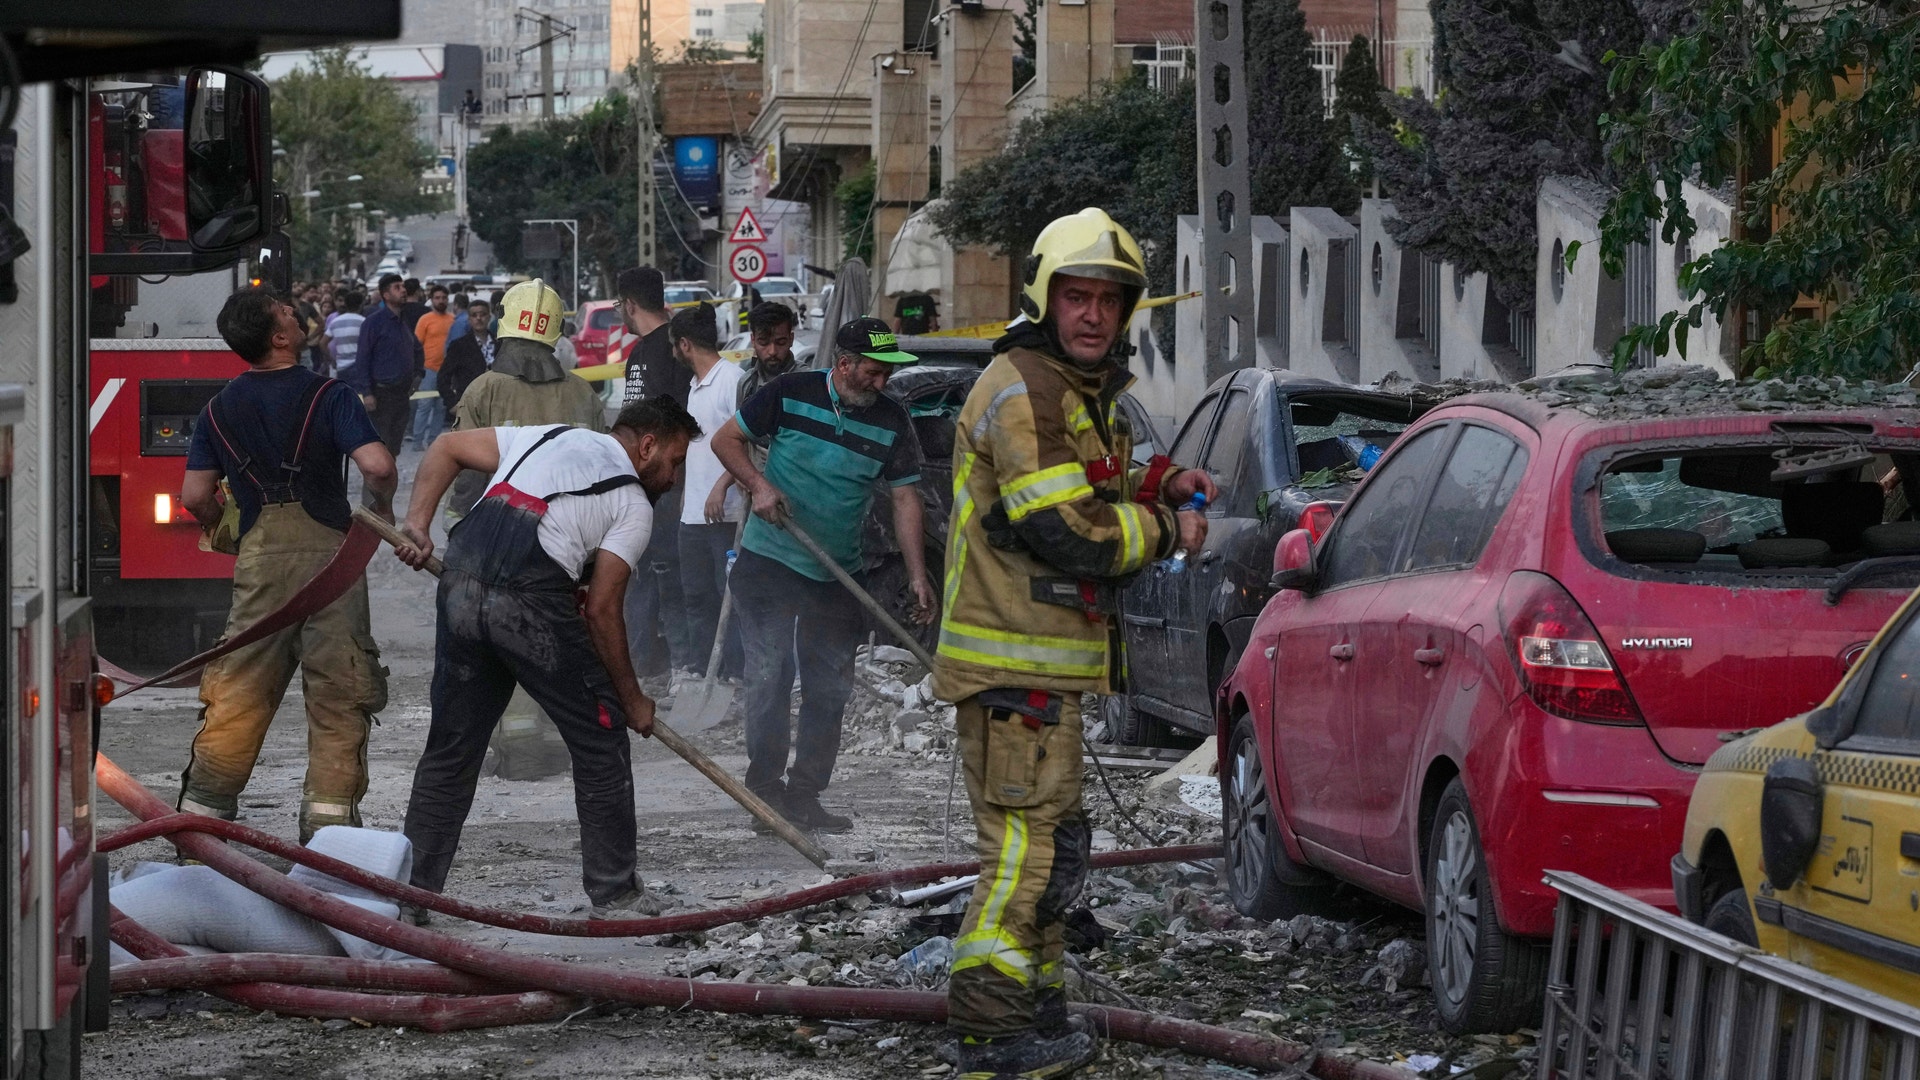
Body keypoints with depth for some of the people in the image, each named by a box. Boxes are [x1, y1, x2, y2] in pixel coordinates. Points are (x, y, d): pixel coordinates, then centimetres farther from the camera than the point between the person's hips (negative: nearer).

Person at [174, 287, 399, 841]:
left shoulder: (220, 408, 8)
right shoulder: (327, 396, -5)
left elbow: (195, 495, 7)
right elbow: (377, 466, -16)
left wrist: (224, 528, 28)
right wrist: (382, 507, 5)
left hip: (259, 557, 3)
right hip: (329, 551, -3)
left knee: (238, 692, 7)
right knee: (338, 693, 3)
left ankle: (201, 814, 7)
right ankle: (328, 813, -1)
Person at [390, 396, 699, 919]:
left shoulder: (547, 436, 26)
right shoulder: (634, 506, 10)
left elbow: (446, 447, 24)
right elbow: (601, 610, 3)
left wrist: (418, 522, 17)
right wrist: (632, 698, 12)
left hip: (460, 588, 6)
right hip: (532, 602, -6)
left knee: (451, 744, 15)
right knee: (600, 736, 10)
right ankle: (614, 892, 14)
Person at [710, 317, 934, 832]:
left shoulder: (891, 421, -2)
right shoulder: (790, 394, -8)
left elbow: (905, 499, -1)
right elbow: (726, 439, 2)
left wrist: (917, 575, -10)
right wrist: (758, 485, -15)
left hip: (838, 576, 3)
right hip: (768, 560, -3)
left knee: (829, 687, 5)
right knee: (768, 674, -7)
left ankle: (804, 794, 14)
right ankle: (764, 787, 1)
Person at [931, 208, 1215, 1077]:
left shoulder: (1083, 392, 18)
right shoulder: (1021, 389, -17)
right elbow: (1063, 531, -24)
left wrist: (1153, 490, 6)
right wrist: (1165, 530, -11)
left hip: (1044, 661, 11)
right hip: (1013, 663, -11)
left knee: (1045, 840, 19)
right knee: (1030, 844, -10)